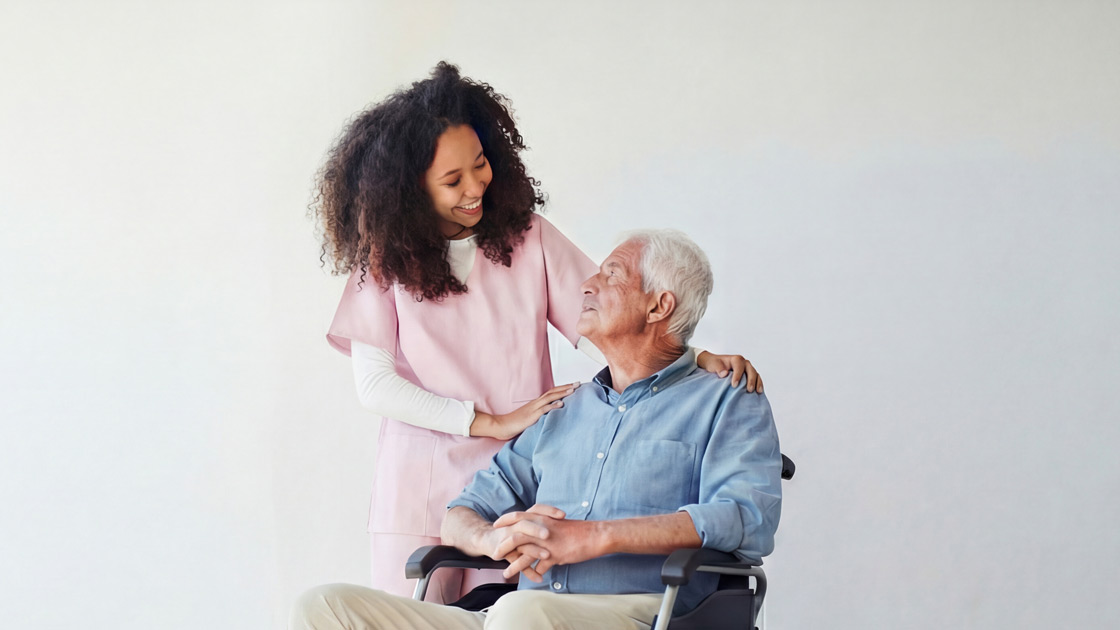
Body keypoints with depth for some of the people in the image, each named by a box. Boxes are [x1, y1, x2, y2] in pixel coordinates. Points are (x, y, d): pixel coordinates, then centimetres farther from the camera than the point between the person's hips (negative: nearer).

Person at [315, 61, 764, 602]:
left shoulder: (526, 236, 4)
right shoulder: (385, 259, 0)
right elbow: (375, 385, -5)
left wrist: (698, 361, -16)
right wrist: (495, 423, -11)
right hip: (416, 492, -1)